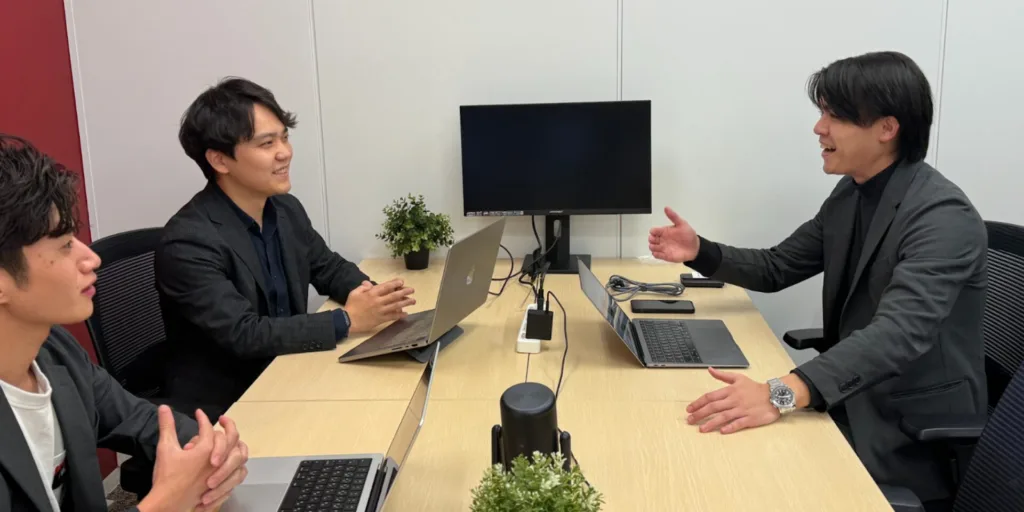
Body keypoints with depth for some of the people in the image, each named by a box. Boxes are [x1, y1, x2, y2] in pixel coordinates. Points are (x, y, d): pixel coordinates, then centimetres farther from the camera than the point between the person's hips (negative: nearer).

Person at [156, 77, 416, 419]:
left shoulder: (287, 210, 2)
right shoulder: (188, 242, -21)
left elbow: (330, 268, 14)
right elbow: (243, 335, -26)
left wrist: (370, 294, -8)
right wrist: (347, 320, -25)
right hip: (224, 407, -7)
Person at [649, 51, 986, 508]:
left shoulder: (944, 217, -23)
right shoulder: (850, 194, 4)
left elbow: (898, 333, -37)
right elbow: (776, 268, 12)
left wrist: (783, 394, -49)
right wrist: (700, 252, -6)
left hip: (911, 439, -7)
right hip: (850, 407, 7)